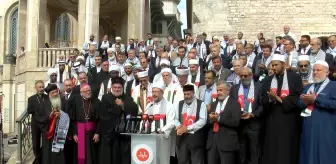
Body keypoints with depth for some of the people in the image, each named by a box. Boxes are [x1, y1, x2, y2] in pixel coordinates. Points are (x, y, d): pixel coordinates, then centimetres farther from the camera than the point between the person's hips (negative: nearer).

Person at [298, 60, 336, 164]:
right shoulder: (308, 87, 20)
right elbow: (299, 104, 11)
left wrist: (315, 99, -16)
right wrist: (306, 101, -10)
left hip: (325, 131, -6)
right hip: (309, 130, 6)